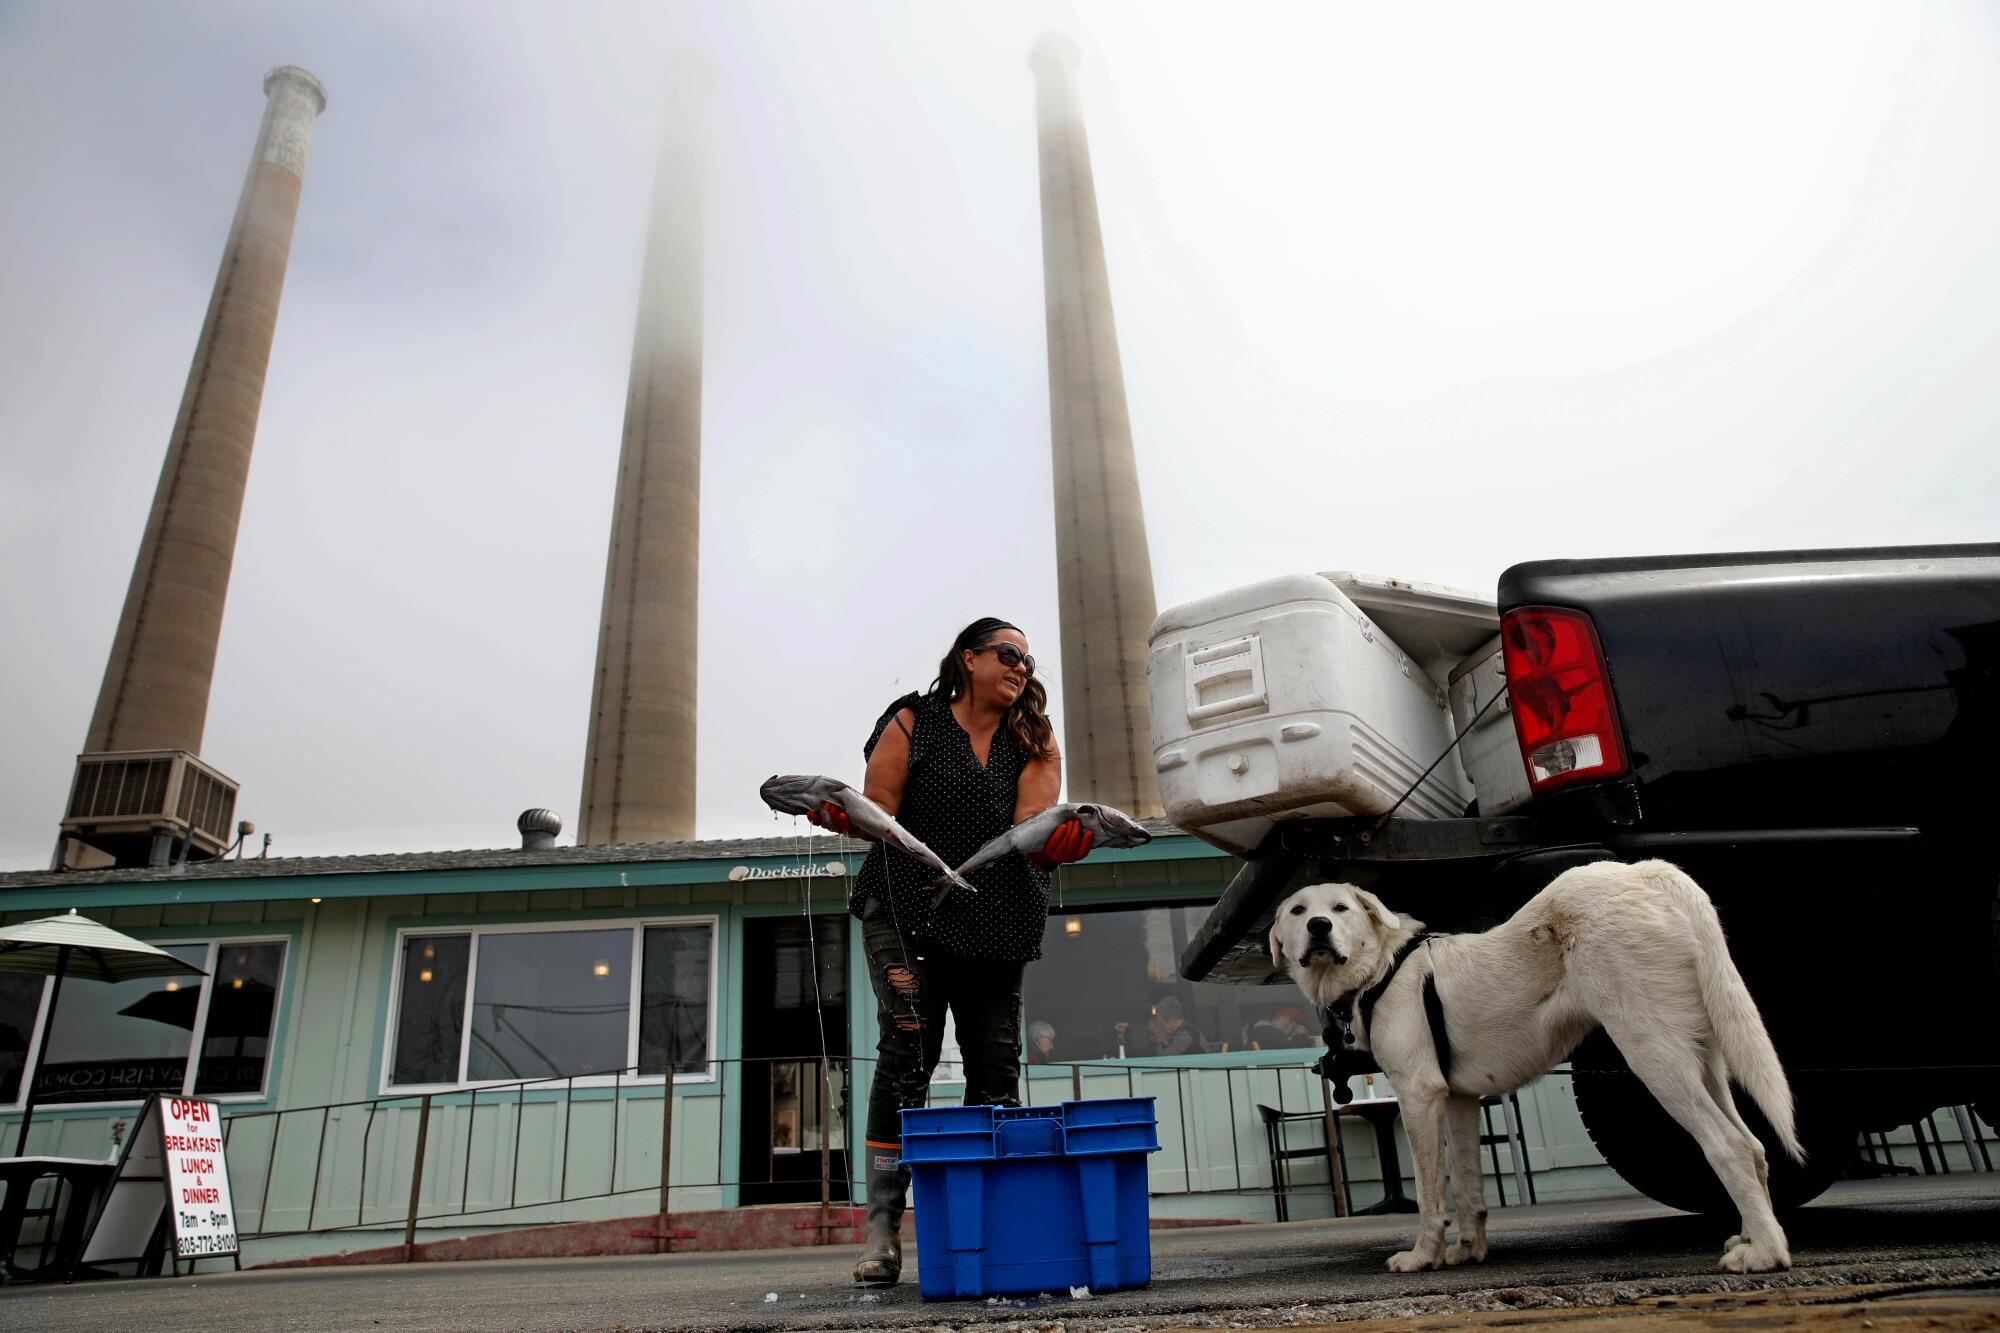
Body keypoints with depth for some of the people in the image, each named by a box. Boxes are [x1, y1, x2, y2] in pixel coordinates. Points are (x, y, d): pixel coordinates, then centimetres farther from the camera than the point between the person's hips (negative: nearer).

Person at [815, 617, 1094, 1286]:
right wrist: (838, 814, -25)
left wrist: (1059, 838, -28)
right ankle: (883, 1226, -6)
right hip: (908, 910, -3)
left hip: (994, 924, 4)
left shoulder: (1034, 743, 11)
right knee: (907, 1053, -13)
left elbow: (1031, 829, -5)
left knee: (996, 1066, 1)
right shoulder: (913, 723, 3)